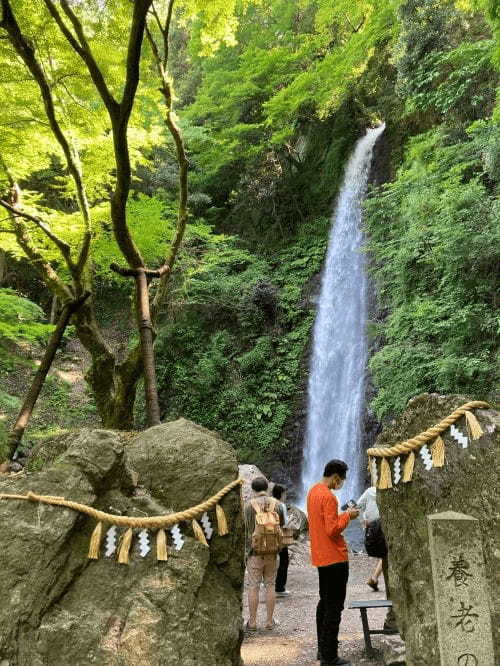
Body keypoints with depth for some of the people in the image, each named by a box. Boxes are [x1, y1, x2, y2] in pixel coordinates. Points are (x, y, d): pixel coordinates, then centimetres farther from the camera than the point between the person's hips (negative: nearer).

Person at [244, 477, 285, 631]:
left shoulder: (249, 505, -8)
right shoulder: (278, 505, 1)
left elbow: (244, 529, -8)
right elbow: (282, 527, 7)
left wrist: (244, 550, 1)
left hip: (255, 550, -3)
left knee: (253, 586, 5)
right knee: (270, 585, 10)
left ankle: (252, 622, 10)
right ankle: (270, 621, 15)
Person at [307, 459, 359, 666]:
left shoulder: (313, 491, 9)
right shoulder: (328, 496, -20)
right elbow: (333, 530, -23)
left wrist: (343, 515, 10)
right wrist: (348, 515, -10)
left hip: (321, 557, 10)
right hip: (335, 558, -10)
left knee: (324, 602, 18)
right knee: (334, 607, -2)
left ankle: (322, 649, 27)